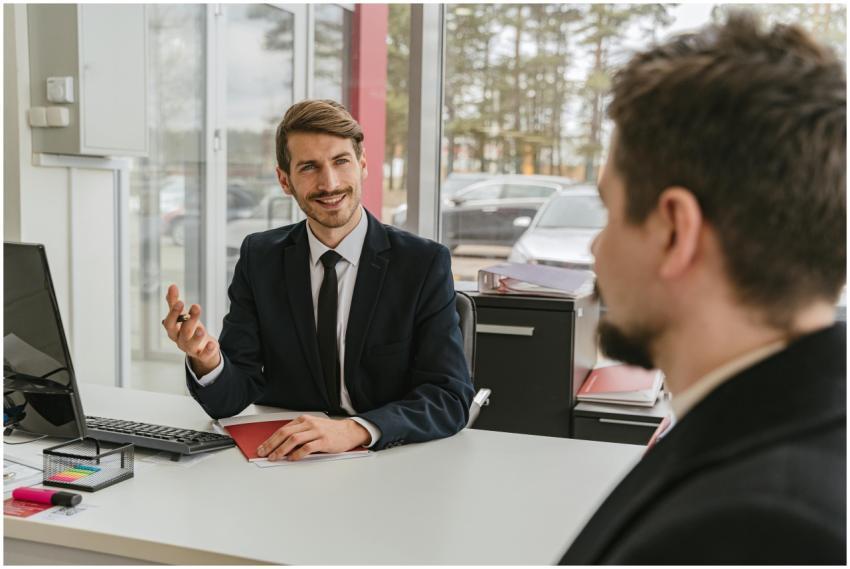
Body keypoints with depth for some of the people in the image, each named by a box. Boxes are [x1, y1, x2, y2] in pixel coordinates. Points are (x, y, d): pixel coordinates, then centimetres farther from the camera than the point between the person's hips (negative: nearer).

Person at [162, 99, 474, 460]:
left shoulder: (424, 263, -7)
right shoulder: (259, 258, 1)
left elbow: (451, 398, -14)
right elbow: (229, 400, -2)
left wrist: (354, 430, -30)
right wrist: (206, 360, -25)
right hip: (285, 462, 2)